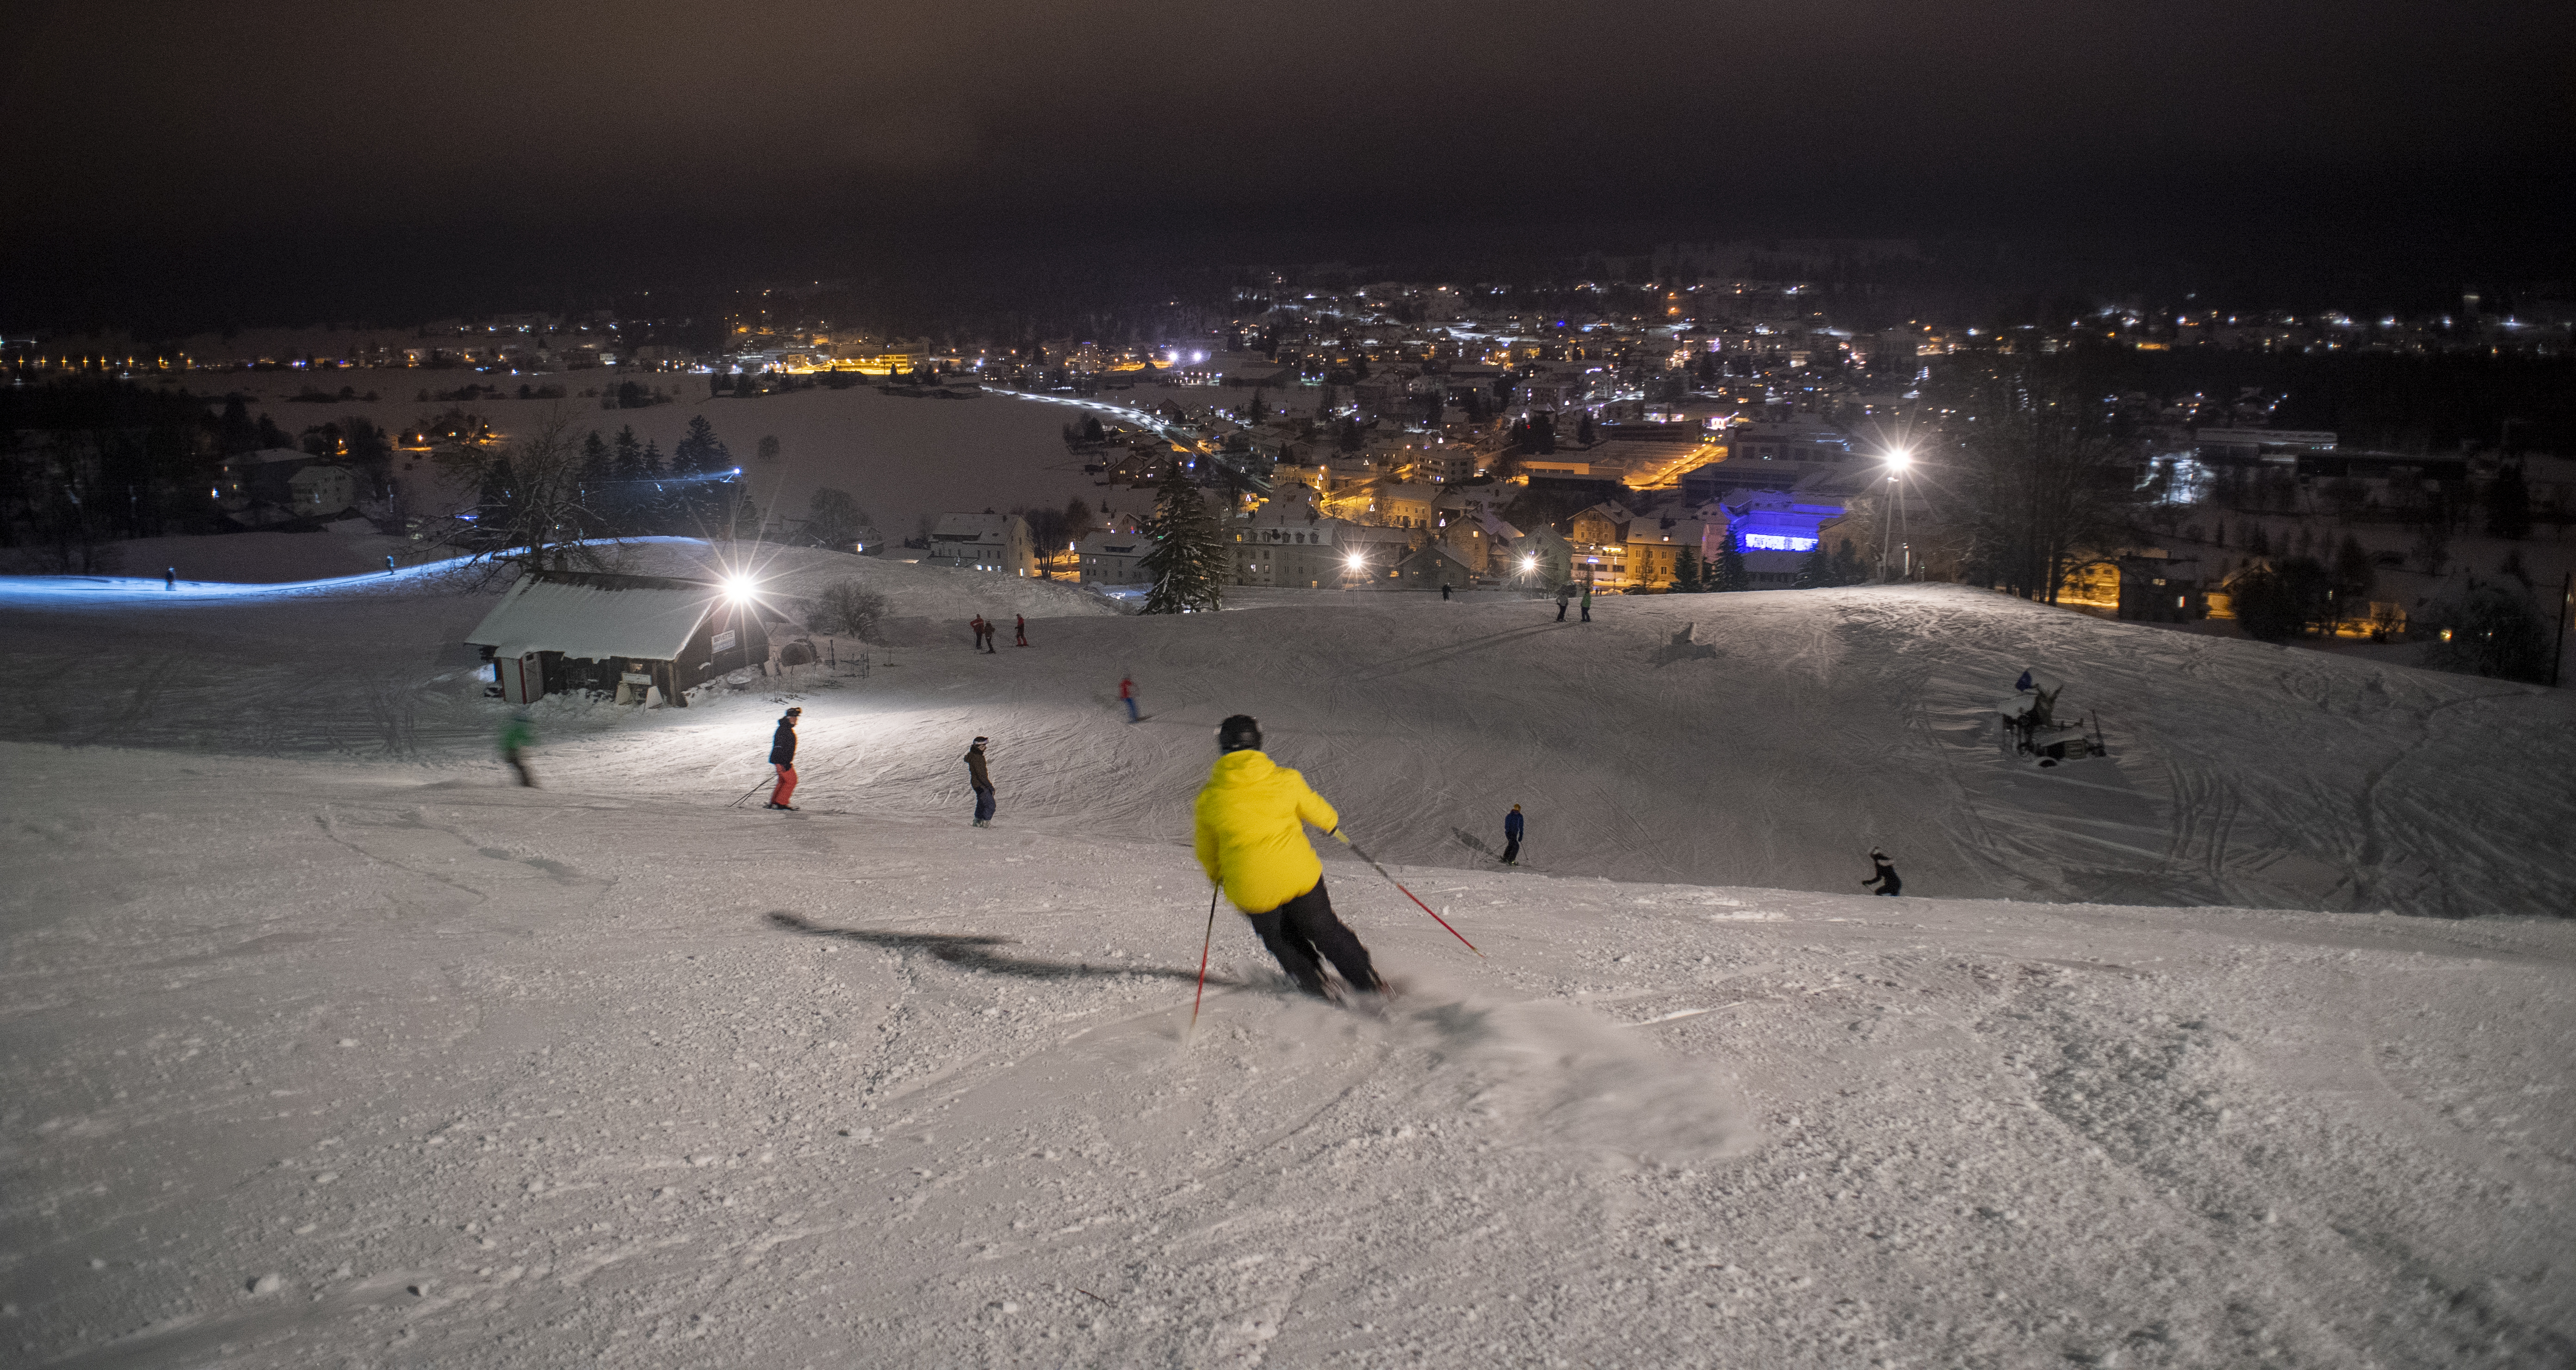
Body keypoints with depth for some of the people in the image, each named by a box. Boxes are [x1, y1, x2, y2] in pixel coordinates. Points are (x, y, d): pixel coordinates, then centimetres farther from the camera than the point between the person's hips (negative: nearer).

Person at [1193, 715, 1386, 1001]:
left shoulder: (1210, 798, -6)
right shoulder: (1286, 780, -7)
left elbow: (1207, 851, 7)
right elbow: (1315, 810, 12)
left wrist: (1216, 876, 29)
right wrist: (1333, 822, 35)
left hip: (1251, 889, 0)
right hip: (1299, 875, 0)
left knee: (1280, 940, 28)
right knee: (1325, 931, 23)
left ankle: (1317, 989, 34)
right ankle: (1370, 984, 28)